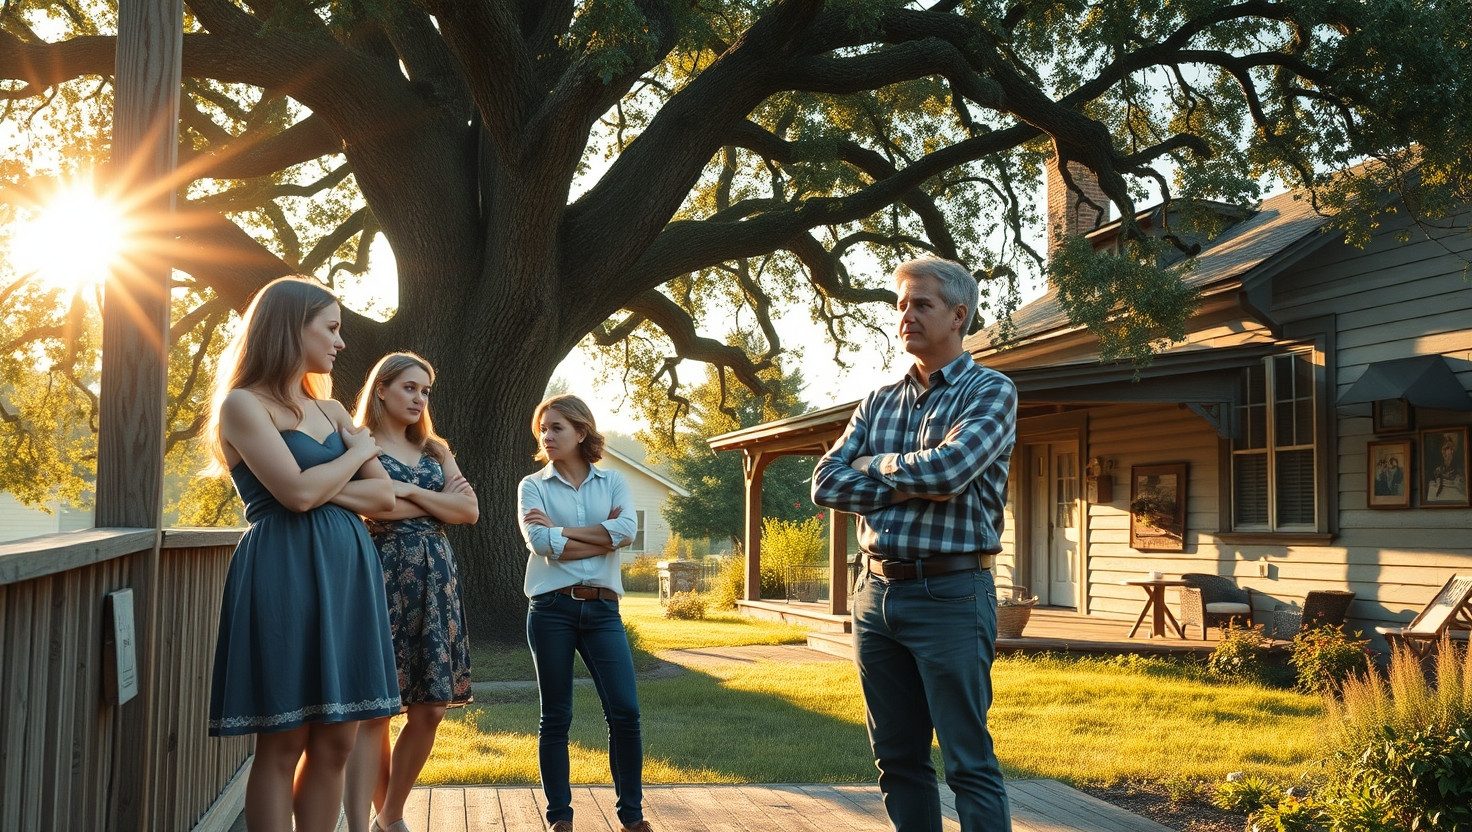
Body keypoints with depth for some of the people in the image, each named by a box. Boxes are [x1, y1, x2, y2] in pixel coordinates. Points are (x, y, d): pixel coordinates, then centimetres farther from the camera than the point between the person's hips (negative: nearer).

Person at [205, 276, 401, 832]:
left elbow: (384, 497, 10)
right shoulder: (244, 404, -4)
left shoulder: (330, 410, 18)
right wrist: (358, 451, 0)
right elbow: (297, 492, -16)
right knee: (283, 743, -3)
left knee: (336, 742, 5)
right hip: (285, 572, -7)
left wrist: (324, 489, -8)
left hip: (347, 569, 7)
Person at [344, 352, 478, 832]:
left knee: (431, 708, 2)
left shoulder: (436, 451, 19)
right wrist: (439, 502, -3)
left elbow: (470, 510, 6)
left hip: (436, 579, 6)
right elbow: (372, 508, -16)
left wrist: (411, 492, -5)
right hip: (381, 576, -5)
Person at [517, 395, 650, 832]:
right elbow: (541, 544, -13)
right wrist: (602, 536, -8)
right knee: (555, 717, 5)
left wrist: (562, 530, -10)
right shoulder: (533, 486, 4)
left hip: (601, 608, 1)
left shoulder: (613, 482, 9)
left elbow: (627, 530, -10)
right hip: (551, 607, -1)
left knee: (625, 711, -4)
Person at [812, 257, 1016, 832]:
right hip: (876, 591, 6)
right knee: (897, 759, 12)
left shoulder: (990, 392, -3)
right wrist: (907, 487, -10)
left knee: (969, 764, -4)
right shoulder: (879, 402, 14)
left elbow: (946, 467, -20)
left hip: (949, 594, -6)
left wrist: (875, 465, -3)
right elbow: (826, 484, 3)